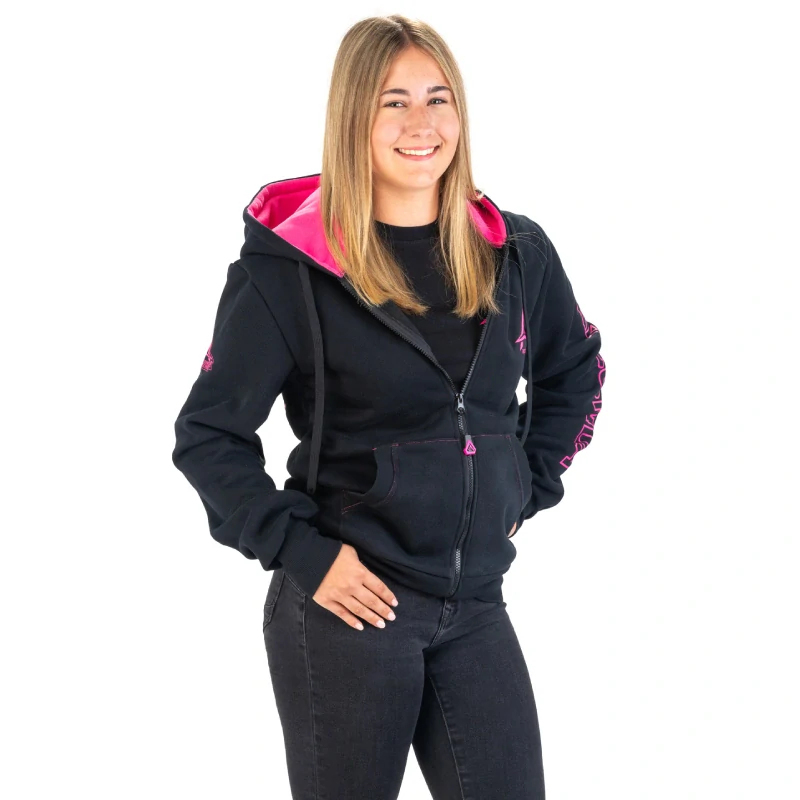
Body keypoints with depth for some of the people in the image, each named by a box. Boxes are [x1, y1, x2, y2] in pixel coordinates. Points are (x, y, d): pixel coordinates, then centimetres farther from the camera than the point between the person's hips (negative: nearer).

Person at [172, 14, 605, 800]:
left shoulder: (514, 252, 4)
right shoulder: (289, 263, -9)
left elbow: (575, 374, 21)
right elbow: (207, 435, -6)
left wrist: (527, 491, 11)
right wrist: (302, 555, -12)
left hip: (476, 604, 4)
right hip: (347, 606, -4)